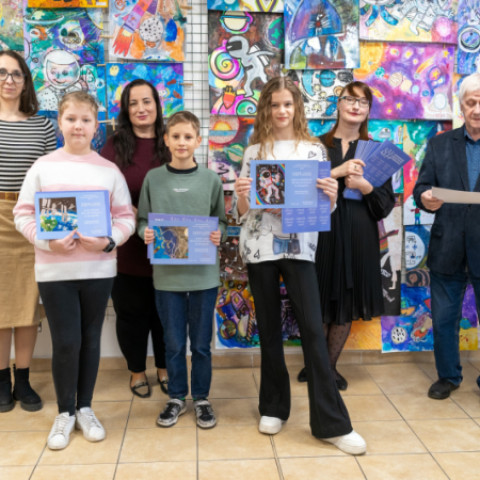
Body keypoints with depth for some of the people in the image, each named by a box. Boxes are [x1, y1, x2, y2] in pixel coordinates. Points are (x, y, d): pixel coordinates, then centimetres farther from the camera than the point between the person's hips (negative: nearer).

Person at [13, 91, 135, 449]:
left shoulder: (109, 171, 3)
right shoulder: (42, 167, 2)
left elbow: (126, 217, 2)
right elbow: (23, 214, 1)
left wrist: (108, 241, -16)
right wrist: (46, 241, -16)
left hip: (98, 269, 1)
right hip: (54, 270, -1)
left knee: (90, 339, 11)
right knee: (65, 341, 3)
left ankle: (85, 408, 29)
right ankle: (65, 412, 23)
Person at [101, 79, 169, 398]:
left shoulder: (171, 146, 3)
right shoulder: (115, 146, -1)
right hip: (128, 247, -1)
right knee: (132, 312, 11)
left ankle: (164, 368, 33)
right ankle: (137, 371, 30)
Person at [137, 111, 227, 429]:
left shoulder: (211, 179, 0)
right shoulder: (153, 178, 2)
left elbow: (221, 222, 5)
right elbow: (143, 221, 7)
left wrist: (217, 235, -15)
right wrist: (146, 233, -14)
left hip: (203, 273, 0)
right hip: (166, 273, 1)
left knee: (201, 342, 10)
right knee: (174, 342, 11)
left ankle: (202, 398, 28)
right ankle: (177, 397, 29)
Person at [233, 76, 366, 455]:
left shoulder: (314, 150, 6)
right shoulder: (254, 151, 7)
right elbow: (242, 212, 6)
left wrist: (332, 194, -16)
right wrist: (240, 194, -16)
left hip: (299, 247, -1)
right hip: (260, 247, 1)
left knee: (313, 330, -5)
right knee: (269, 330, 9)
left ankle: (332, 423, 1)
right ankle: (273, 408, 24)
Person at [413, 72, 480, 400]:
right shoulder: (439, 145, 6)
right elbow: (422, 187, 3)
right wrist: (425, 198, -20)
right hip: (447, 250, 2)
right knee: (443, 320, 13)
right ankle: (448, 376, 32)